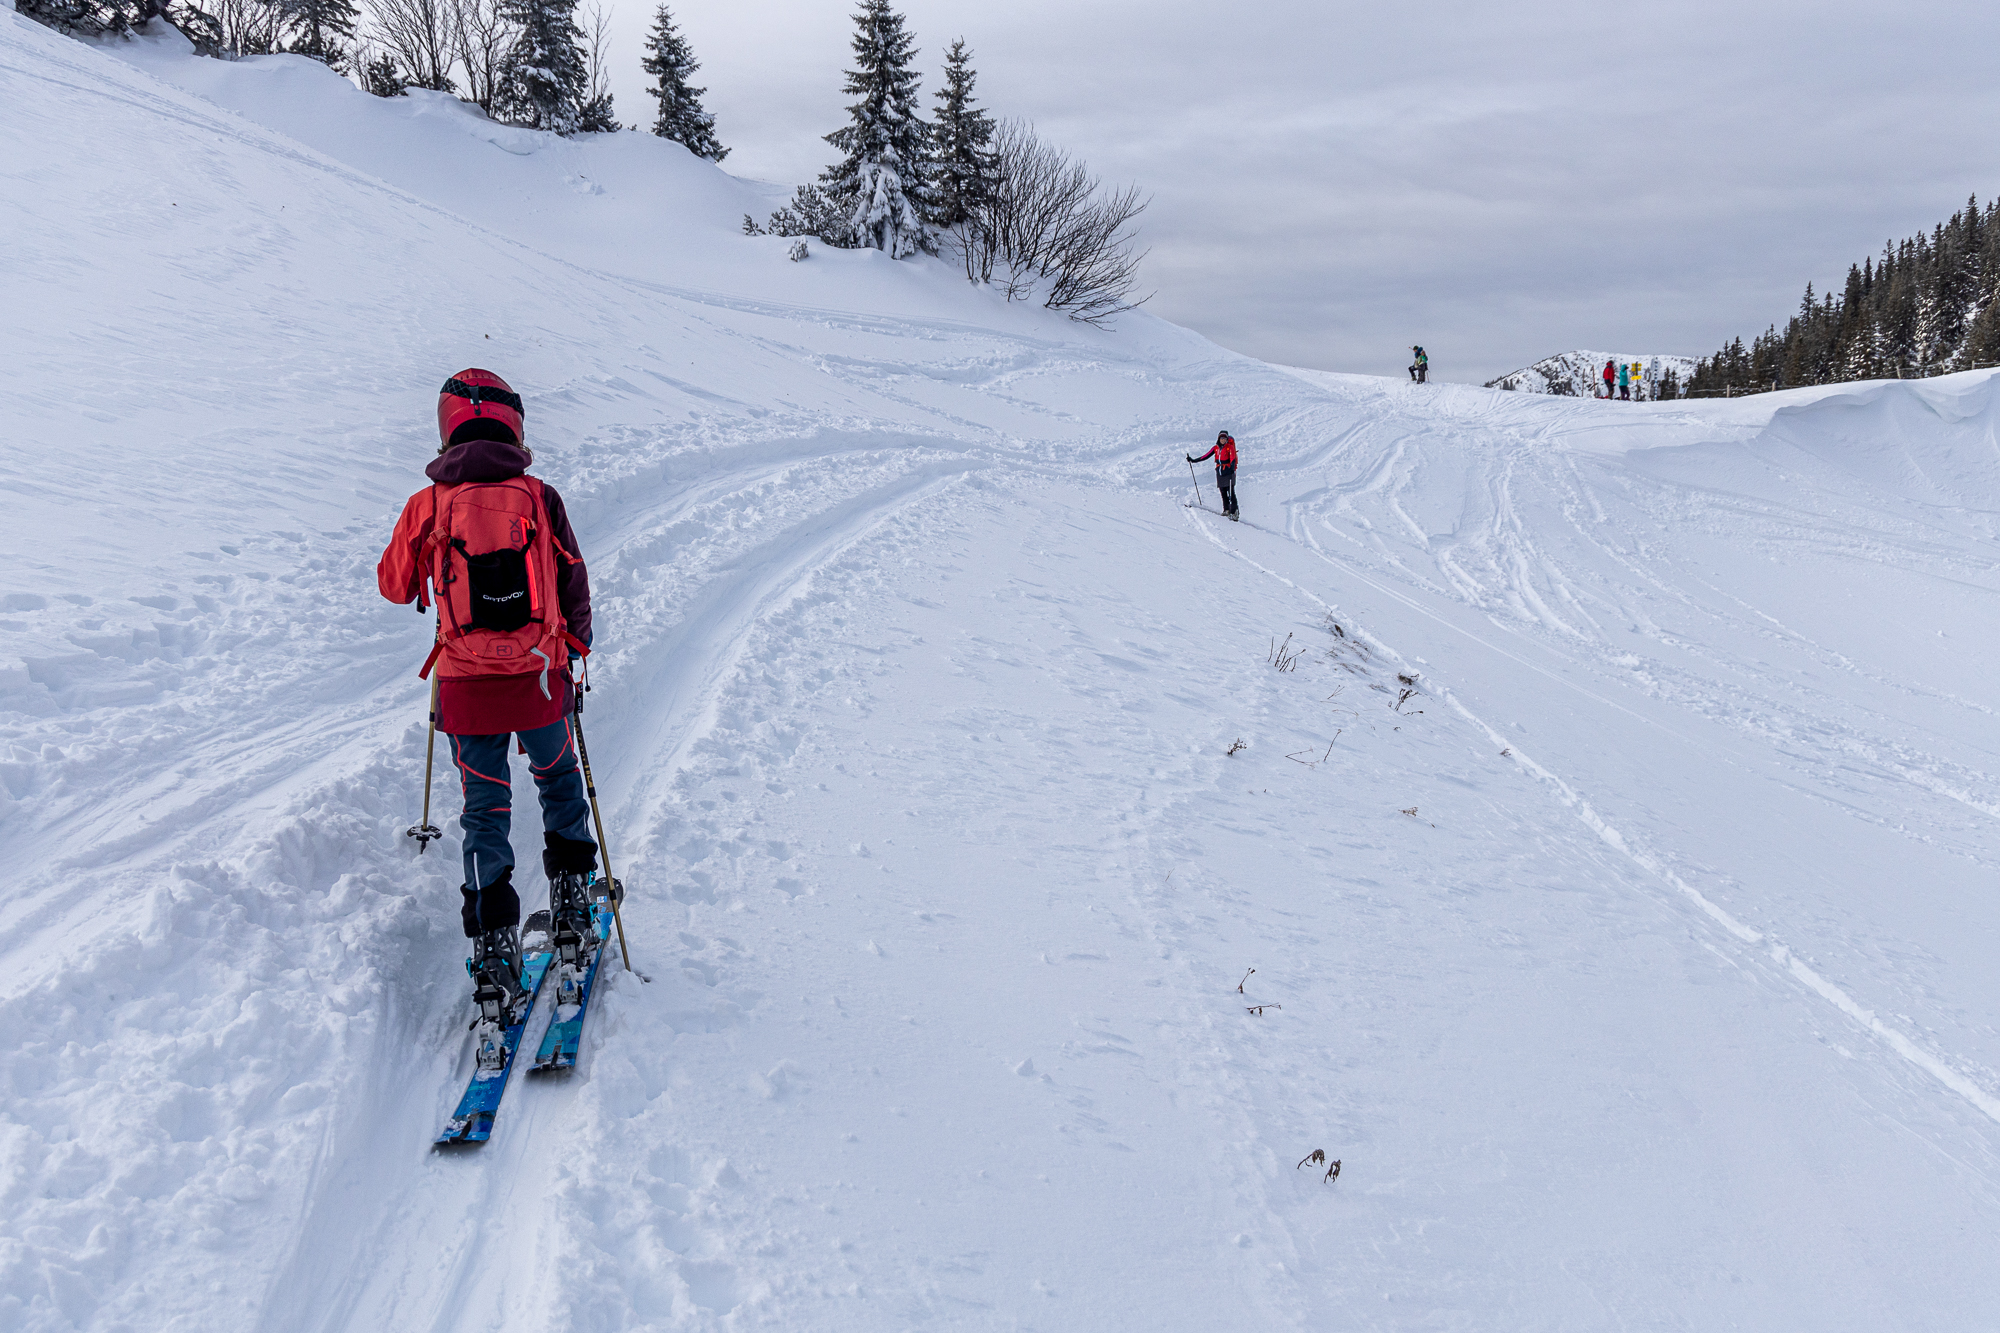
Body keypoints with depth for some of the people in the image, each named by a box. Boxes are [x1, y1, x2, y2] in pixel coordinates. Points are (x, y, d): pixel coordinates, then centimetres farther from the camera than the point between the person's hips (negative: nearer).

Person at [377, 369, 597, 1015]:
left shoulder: (427, 505, -3)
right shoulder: (539, 496, -2)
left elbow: (395, 586, 10)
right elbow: (574, 585, 3)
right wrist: (575, 650, 18)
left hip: (466, 680, 0)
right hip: (538, 672, 0)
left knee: (484, 805, 8)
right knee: (558, 776, 25)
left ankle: (494, 941, 0)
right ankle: (570, 890, 31)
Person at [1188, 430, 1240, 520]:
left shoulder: (1230, 447, -4)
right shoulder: (1216, 448, 11)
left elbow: (1233, 459, -18)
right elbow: (1206, 456, 15)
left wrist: (1232, 468, -37)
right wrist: (1194, 460, 14)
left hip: (1228, 471, -5)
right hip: (1220, 472, 5)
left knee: (1231, 492, -9)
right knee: (1223, 492, 5)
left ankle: (1234, 512, -12)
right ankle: (1226, 510, 14)